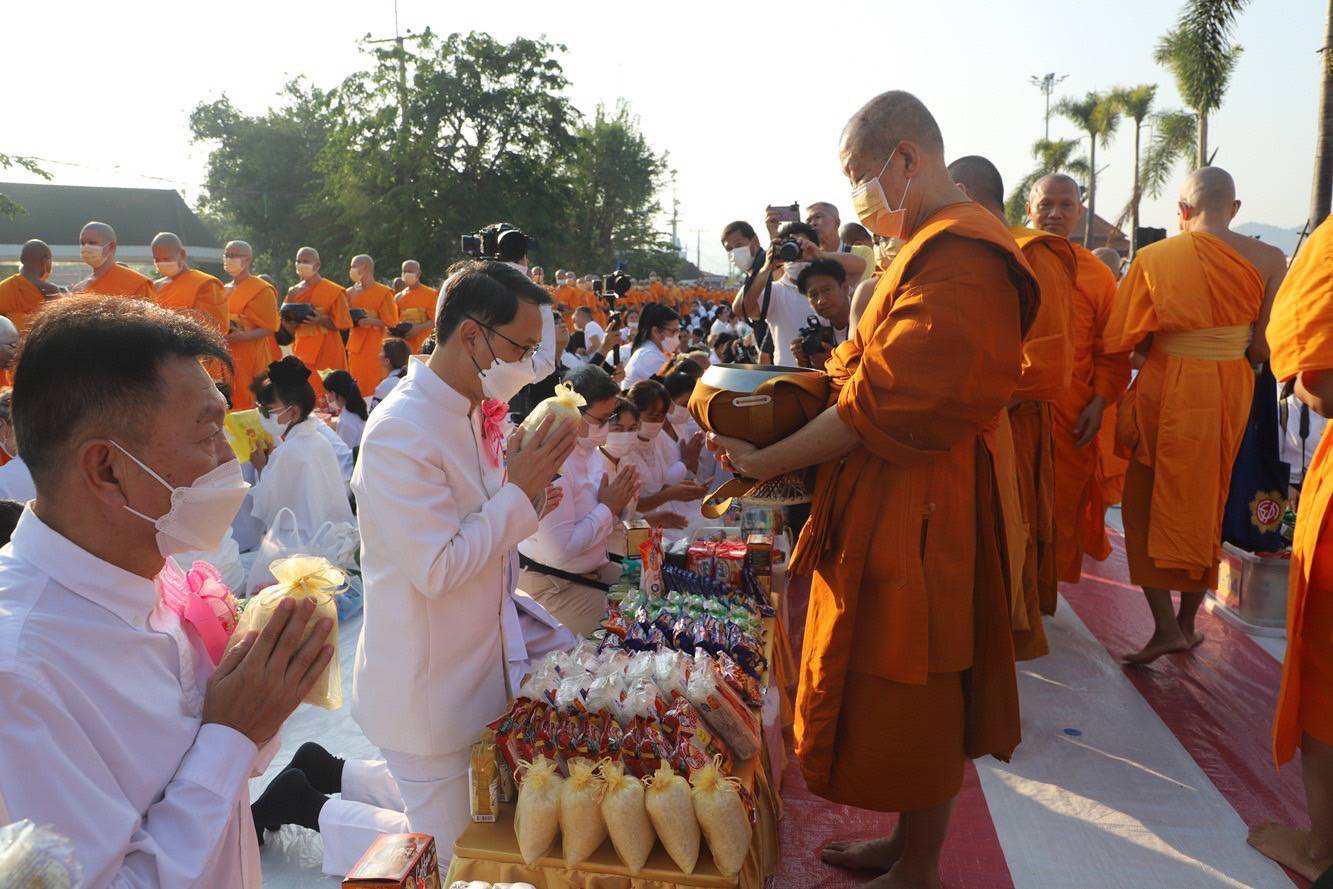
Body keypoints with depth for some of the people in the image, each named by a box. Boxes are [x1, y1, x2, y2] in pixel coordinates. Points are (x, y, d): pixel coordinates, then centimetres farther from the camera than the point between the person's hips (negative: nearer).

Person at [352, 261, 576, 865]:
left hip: (477, 672, 8)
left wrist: (532, 482, 0)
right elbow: (436, 569, -25)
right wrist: (520, 491, -20)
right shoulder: (400, 431, -22)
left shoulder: (473, 414, 5)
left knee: (489, 832, 18)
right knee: (449, 857, 7)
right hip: (426, 693, -8)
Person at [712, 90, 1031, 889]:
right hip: (896, 501, 10)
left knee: (911, 698, 6)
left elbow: (880, 406, -25)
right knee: (907, 696, 20)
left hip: (916, 514, -10)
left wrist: (768, 462, -16)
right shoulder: (937, 246, 13)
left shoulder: (958, 259, -21)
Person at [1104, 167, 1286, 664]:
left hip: (1165, 393, -2)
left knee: (1148, 508, 10)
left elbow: (1122, 341, -8)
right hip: (1230, 395, 2)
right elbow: (1267, 349, -4)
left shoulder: (1154, 258, -8)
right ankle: (1188, 624, 26)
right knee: (1206, 508, 16)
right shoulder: (1267, 260, -4)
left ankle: (1166, 627, 3)